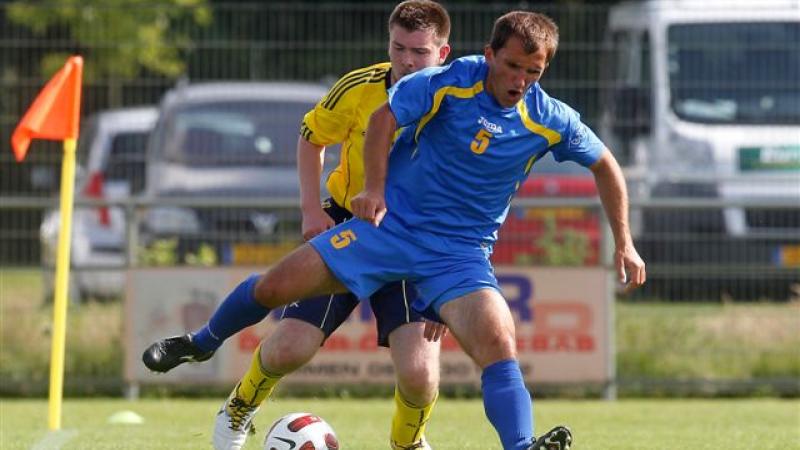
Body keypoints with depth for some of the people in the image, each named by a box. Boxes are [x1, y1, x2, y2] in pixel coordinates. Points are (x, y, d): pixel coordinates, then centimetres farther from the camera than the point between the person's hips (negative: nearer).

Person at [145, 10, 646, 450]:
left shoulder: (550, 121, -7)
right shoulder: (452, 82, -13)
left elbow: (605, 165, 9)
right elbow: (385, 117, 0)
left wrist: (624, 244, 8)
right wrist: (374, 189, -4)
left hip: (460, 255, 0)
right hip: (392, 223, 0)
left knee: (498, 341, -27)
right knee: (272, 289, 0)